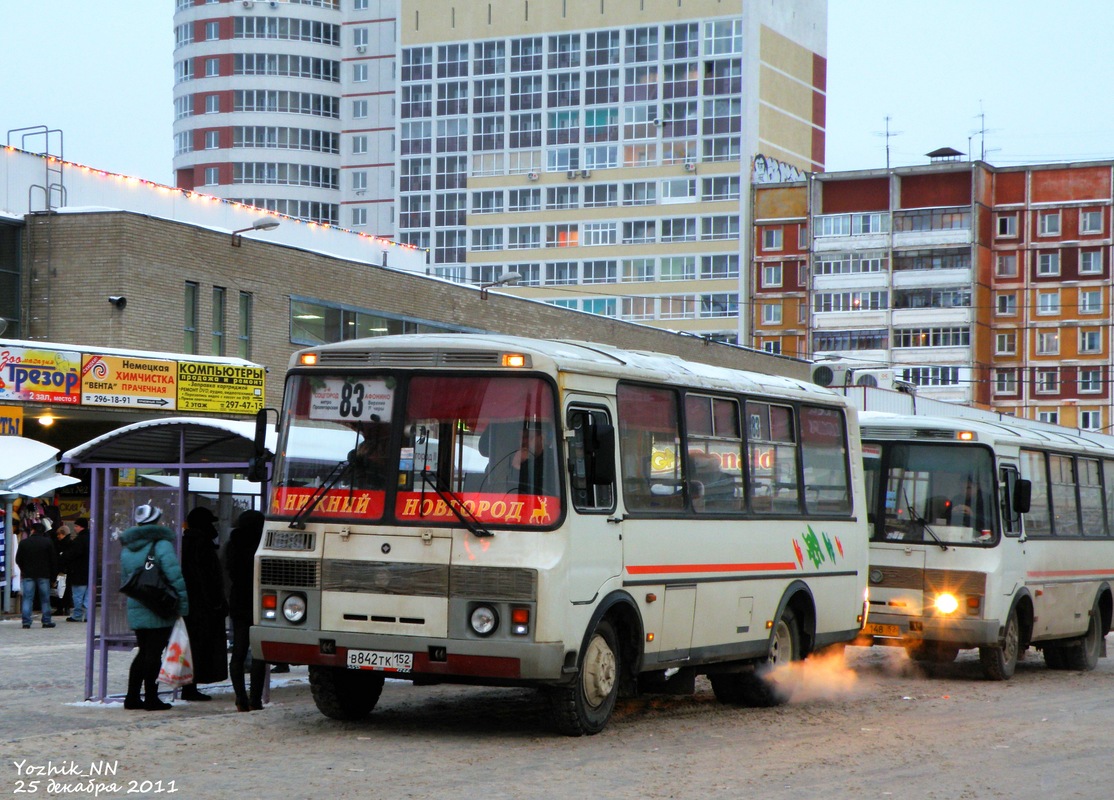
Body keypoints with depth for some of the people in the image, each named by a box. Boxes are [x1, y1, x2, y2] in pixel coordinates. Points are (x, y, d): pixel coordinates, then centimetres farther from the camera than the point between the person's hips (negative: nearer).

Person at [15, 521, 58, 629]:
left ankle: (26, 622, -4)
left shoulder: (23, 543, -1)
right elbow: (54, 560, -2)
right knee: (45, 599, 7)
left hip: (28, 575, 1)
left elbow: (18, 560, 5)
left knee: (27, 599, 2)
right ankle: (46, 621, 7)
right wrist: (53, 574, 7)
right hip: (44, 575, 0)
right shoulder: (48, 542, -3)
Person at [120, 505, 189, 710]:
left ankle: (132, 697, 14)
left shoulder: (126, 549, 12)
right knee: (154, 654, -1)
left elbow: (125, 580, 18)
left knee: (144, 653, 15)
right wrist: (183, 604, -15)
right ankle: (151, 699, 1)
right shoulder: (161, 545, -10)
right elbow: (175, 576, -18)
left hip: (135, 610, 6)